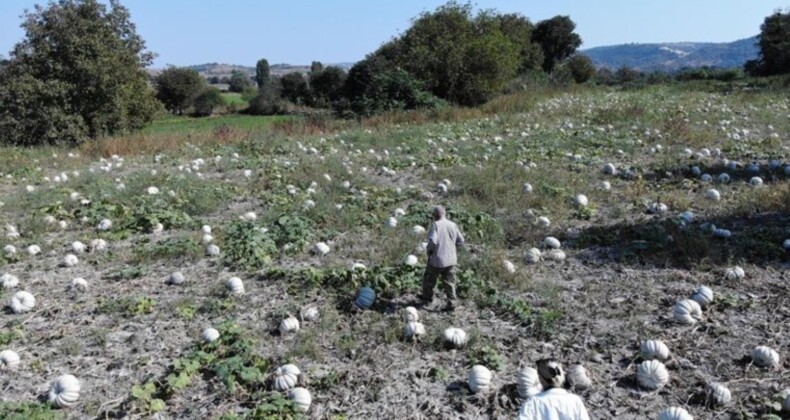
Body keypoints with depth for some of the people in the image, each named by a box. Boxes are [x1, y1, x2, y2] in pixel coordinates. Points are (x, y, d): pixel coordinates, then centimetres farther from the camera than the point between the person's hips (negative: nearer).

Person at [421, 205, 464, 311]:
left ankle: (427, 299, 33)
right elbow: (460, 241, 5)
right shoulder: (453, 225, 0)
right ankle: (451, 303, 7)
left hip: (437, 259, -4)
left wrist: (429, 249, -6)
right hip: (450, 259, 4)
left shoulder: (435, 225, -16)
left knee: (429, 279, 17)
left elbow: (433, 241, -25)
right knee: (449, 282, 12)